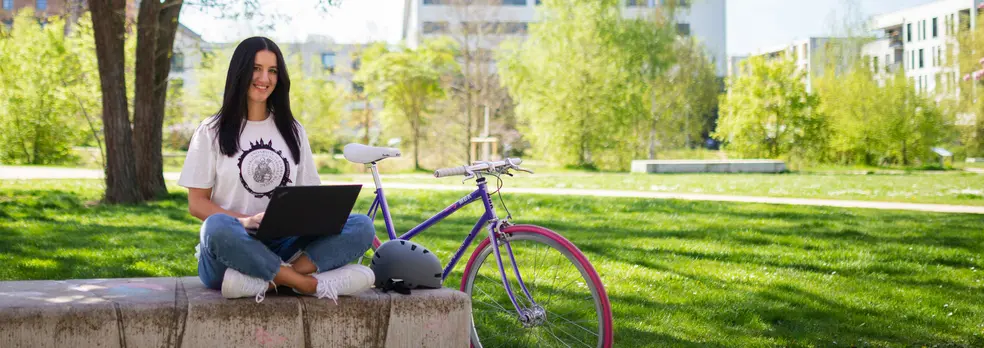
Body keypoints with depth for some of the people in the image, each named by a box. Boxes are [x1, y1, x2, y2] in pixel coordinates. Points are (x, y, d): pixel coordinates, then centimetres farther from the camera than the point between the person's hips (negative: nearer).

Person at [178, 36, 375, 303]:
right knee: (217, 228, -40)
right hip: (231, 250, -4)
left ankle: (265, 281, -35)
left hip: (283, 246, 4)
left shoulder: (292, 131, 19)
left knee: (362, 226, -21)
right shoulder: (212, 132, 8)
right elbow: (197, 203, 1)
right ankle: (310, 284, -33)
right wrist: (245, 221, -18)